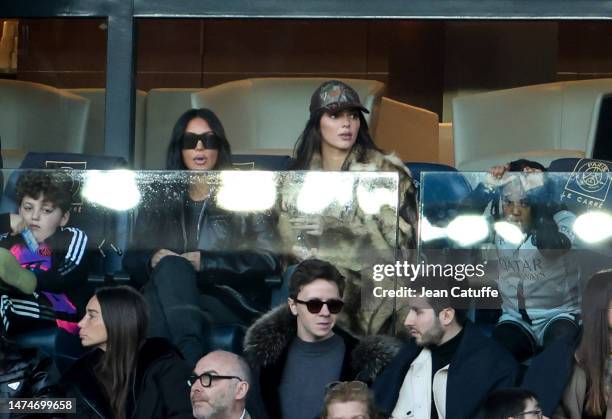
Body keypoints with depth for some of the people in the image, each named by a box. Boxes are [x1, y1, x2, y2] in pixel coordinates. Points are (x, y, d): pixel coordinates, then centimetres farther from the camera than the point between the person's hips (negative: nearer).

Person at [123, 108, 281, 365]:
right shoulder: (160, 200, 24)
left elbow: (268, 260, 2)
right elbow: (132, 259, 19)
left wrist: (206, 262, -9)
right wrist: (153, 259, -6)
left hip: (229, 303, -2)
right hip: (167, 300, 2)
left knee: (170, 268, -33)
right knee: (169, 265, -33)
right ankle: (193, 360, -49)